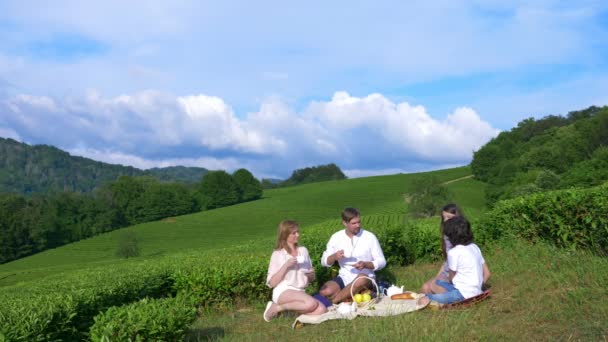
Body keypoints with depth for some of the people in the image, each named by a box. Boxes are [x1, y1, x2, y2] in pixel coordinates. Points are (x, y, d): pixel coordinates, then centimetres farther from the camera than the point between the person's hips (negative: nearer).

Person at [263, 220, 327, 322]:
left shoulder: (303, 250, 13)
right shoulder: (278, 254, 0)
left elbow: (312, 278, 21)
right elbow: (271, 283, -6)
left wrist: (311, 274, -3)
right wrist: (286, 266, -15)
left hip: (300, 293, 5)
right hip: (283, 292, -5)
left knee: (322, 310, -22)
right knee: (311, 303, -31)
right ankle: (276, 308, -11)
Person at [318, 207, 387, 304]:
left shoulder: (370, 237, -4)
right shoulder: (336, 237, 1)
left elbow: (382, 262, -1)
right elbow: (324, 261, 5)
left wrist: (365, 264, -20)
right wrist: (334, 257, -17)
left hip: (365, 279, -1)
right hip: (344, 278, 2)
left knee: (361, 278, -39)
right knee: (325, 291, -28)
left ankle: (332, 301, -22)